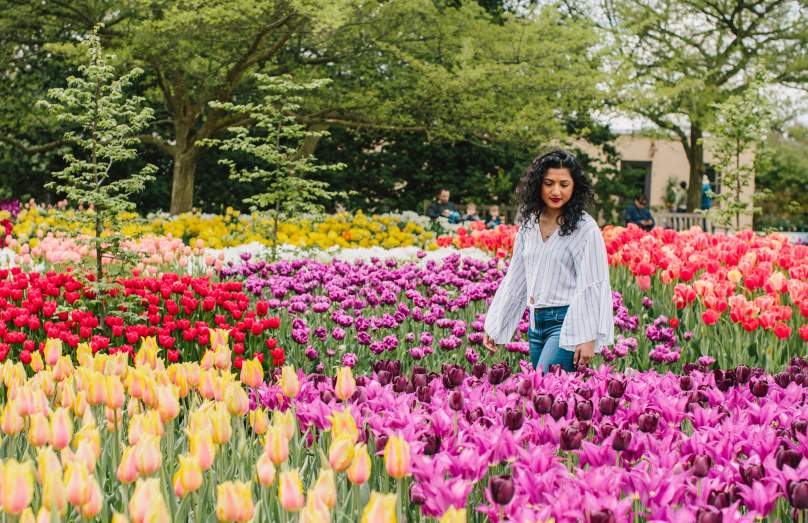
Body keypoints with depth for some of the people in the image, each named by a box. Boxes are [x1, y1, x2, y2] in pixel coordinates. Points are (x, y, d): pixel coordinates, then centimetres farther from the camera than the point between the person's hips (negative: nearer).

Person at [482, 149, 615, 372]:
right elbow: (515, 278, 17)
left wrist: (589, 339, -16)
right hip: (536, 323, 7)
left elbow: (593, 286, -10)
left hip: (567, 323, -7)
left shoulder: (585, 228, -7)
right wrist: (493, 326, 15)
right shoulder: (528, 224, 12)